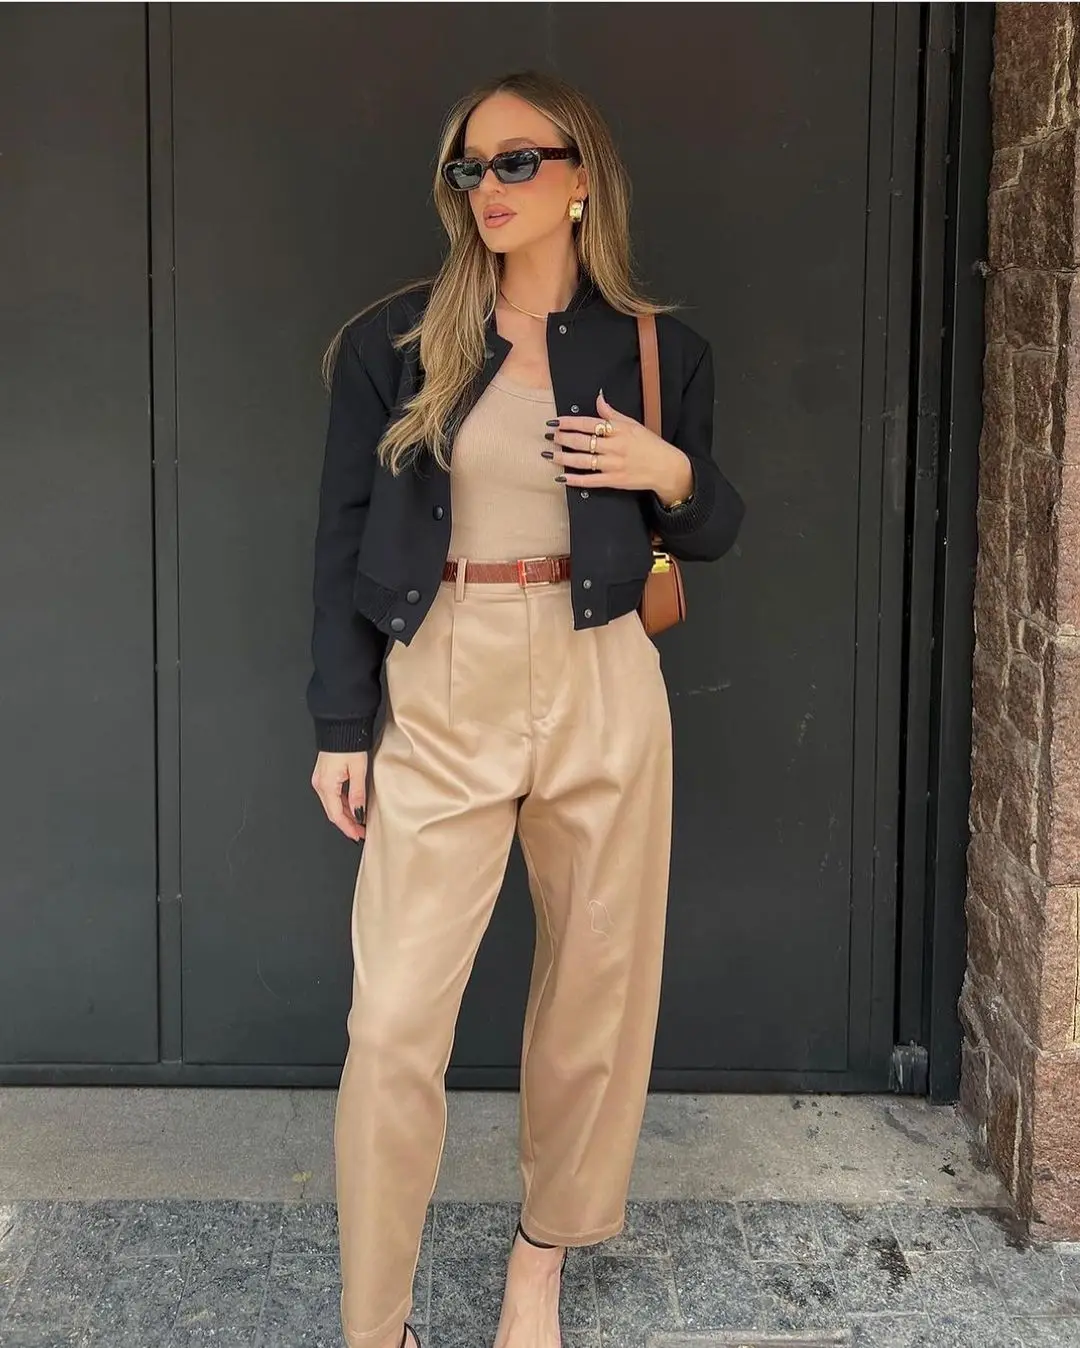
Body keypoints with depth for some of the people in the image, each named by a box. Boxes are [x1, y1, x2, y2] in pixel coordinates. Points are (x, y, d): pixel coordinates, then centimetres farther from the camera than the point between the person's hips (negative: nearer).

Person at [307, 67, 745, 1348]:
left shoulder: (658, 349, 5)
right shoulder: (393, 341, 2)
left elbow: (710, 533, 15)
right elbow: (343, 540, 2)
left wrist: (673, 474, -8)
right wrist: (340, 727, -2)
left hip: (599, 691, 2)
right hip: (438, 692, -1)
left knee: (597, 984, 10)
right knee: (394, 1019, -4)